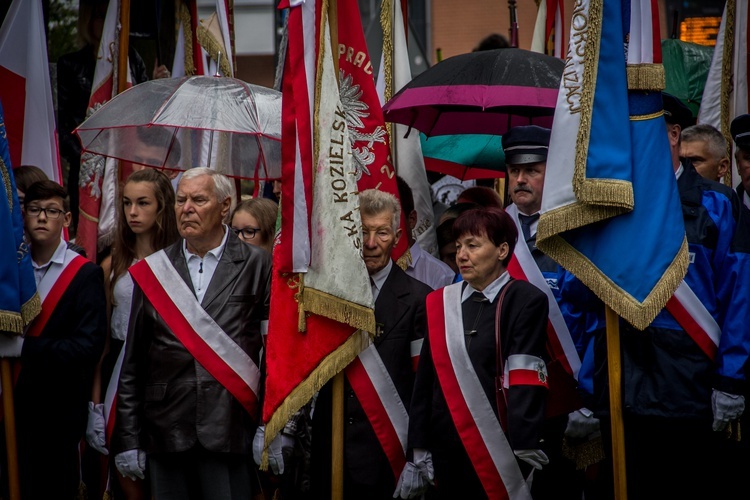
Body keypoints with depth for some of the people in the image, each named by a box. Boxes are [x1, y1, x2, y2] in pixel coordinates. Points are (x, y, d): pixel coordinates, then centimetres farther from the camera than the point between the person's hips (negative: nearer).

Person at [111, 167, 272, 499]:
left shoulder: (257, 266, 3)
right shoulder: (152, 271, 10)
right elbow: (132, 363, 10)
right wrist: (127, 439, 6)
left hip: (228, 432, -3)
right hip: (166, 432, 3)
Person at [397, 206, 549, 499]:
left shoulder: (526, 302, -4)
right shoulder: (440, 304, 10)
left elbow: (526, 383, -13)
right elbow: (425, 382, 9)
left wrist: (524, 452, -21)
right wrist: (418, 453, 4)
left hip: (499, 450, -4)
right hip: (447, 450, 4)